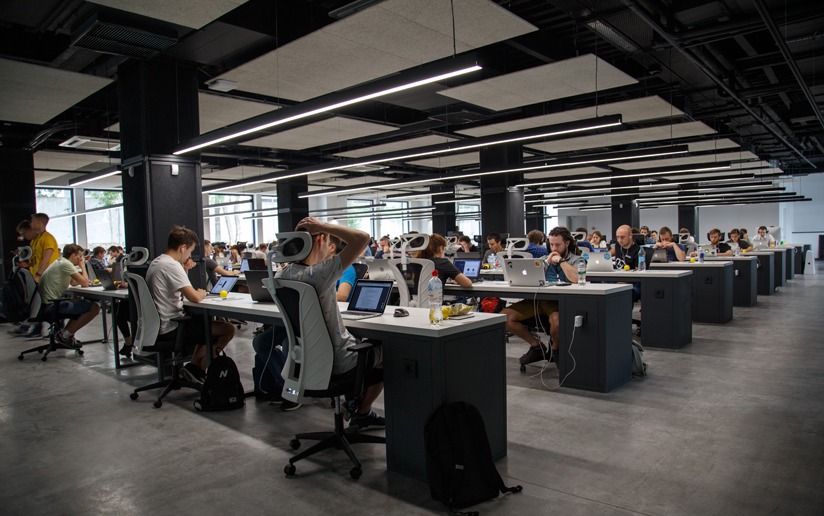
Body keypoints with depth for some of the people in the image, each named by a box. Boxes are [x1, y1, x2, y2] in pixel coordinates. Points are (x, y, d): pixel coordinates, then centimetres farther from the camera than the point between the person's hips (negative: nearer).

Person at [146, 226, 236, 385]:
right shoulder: (172, 265, -21)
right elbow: (195, 298, -27)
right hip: (171, 328, -10)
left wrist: (184, 270, 10)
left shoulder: (156, 262, 10)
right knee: (228, 329, -9)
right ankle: (196, 369, 4)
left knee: (206, 322, 29)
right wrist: (201, 293, -4)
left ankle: (193, 367, 20)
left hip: (158, 324, 10)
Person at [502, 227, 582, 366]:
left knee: (556, 320, -41)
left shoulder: (576, 260, 9)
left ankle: (555, 349, -4)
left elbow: (576, 279, -14)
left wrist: (560, 261, -3)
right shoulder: (544, 259, 24)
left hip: (560, 301, -5)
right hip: (539, 299, 5)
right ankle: (537, 345, 5)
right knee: (504, 316, -15)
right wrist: (547, 262, 5)